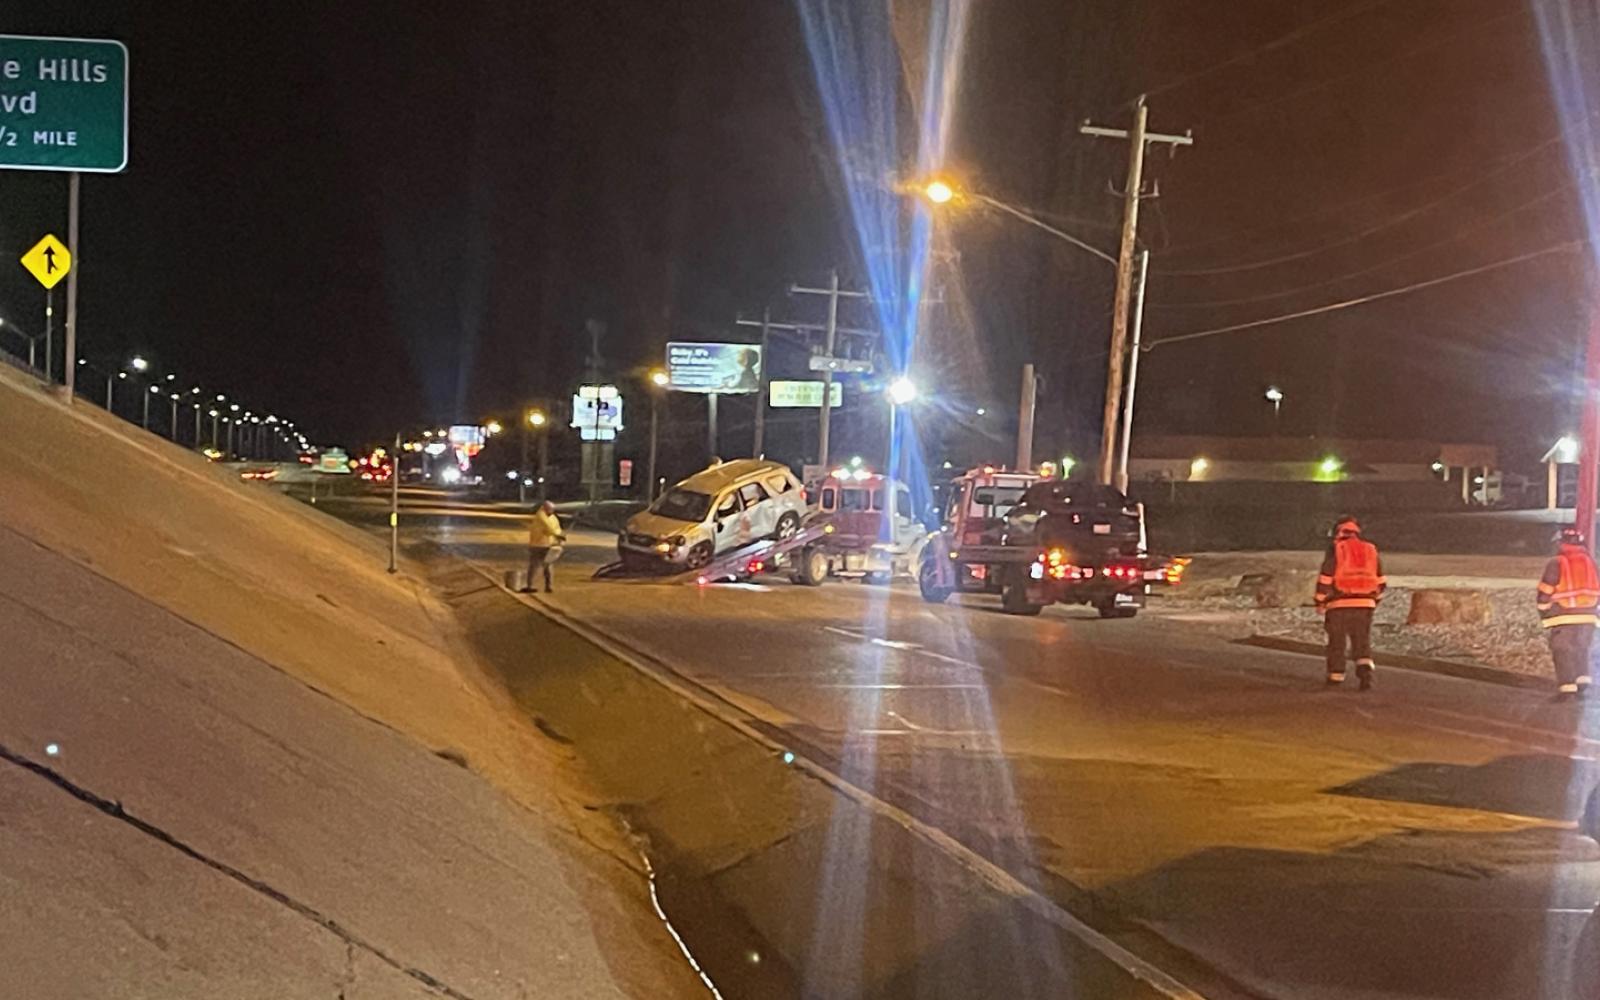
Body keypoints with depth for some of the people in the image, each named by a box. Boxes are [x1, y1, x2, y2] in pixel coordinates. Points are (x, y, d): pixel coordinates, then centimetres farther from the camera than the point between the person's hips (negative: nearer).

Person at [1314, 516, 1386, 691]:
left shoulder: (1335, 549, -4)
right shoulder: (1371, 550, 9)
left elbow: (1325, 579, -8)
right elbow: (1381, 582, 12)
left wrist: (1320, 602, 3)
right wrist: (1374, 599, 26)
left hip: (1339, 604, -3)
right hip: (1365, 605, 3)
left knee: (1337, 642, 10)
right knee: (1362, 643, 6)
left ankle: (1336, 677, 18)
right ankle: (1366, 673, -13)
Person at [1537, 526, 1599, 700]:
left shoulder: (1556, 563, -8)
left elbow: (1545, 592, -7)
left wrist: (1544, 613, 6)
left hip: (1564, 618, -4)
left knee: (1564, 652, 1)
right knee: (1582, 650, 18)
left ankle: (1566, 688, -5)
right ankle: (1582, 683, 10)